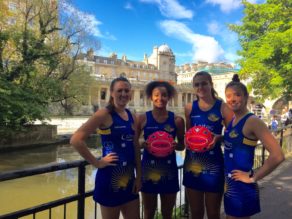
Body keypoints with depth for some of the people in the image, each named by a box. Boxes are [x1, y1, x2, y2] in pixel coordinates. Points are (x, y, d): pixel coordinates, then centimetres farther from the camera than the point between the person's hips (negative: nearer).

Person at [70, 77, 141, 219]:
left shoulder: (132, 117, 8)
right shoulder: (104, 114, -12)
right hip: (110, 177, -6)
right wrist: (97, 163, -16)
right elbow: (76, 140, -21)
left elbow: (136, 149, 11)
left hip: (129, 177, 7)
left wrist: (138, 176, 7)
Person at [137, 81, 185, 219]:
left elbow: (182, 145, 6)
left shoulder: (177, 120, -3)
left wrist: (174, 145, -15)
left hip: (169, 169, 1)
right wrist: (144, 144, -19)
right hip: (148, 168, -1)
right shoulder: (143, 118, -5)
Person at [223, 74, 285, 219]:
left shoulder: (252, 121, -17)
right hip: (230, 185, 8)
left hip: (242, 188, -8)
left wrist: (253, 178, -17)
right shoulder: (231, 121, 6)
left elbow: (277, 155, -25)